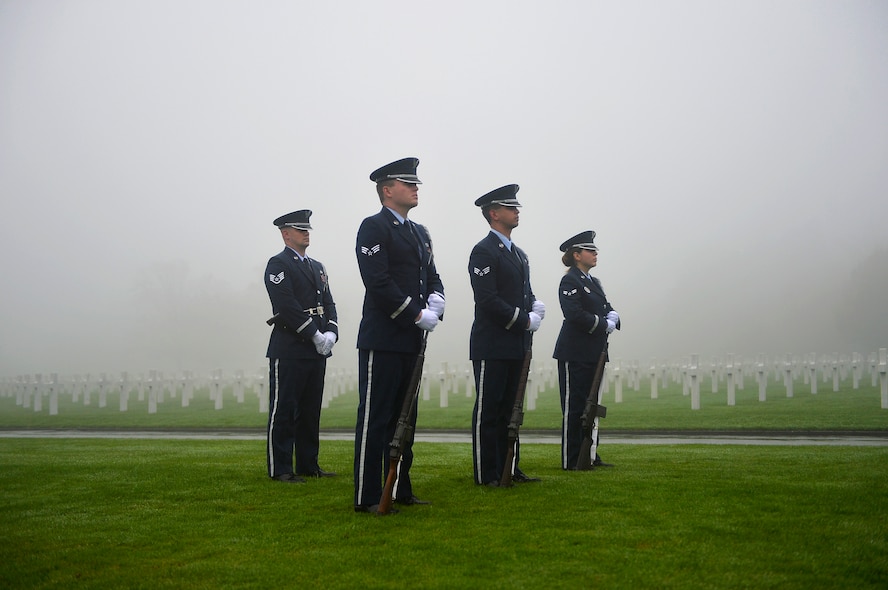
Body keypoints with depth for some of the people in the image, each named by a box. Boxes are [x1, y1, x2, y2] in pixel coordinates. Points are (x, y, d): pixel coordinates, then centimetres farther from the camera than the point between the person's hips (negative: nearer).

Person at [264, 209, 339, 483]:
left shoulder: (317, 267, 20)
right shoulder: (278, 264, -5)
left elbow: (328, 303, 15)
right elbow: (287, 305, -15)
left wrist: (331, 332, -4)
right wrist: (316, 335, -16)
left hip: (316, 350, 8)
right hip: (288, 350, -8)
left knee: (311, 410, 11)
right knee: (284, 410, -4)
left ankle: (308, 465, 18)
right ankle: (280, 469, 0)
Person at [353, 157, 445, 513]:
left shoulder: (420, 233, 20)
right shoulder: (374, 227, -7)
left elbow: (432, 276, 19)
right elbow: (378, 281, -17)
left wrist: (435, 302, -4)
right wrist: (417, 314, -16)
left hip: (411, 339, 9)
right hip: (383, 339, -9)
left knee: (404, 417, 13)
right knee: (375, 418, -5)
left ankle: (399, 490, 21)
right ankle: (367, 497, -2)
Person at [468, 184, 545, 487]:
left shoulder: (519, 254, 19)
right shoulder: (484, 251, -10)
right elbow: (488, 300, -18)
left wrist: (535, 306, -1)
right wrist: (525, 320, -15)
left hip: (516, 346, 9)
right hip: (492, 345, -9)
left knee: (508, 409, 13)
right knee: (488, 410, -3)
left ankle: (508, 468, 19)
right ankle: (486, 474, 2)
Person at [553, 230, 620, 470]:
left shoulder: (594, 282, 18)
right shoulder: (570, 281, -10)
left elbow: (608, 308, 19)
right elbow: (575, 314, -22)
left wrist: (612, 316, -5)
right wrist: (605, 325, -15)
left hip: (594, 353, 9)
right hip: (575, 353, -9)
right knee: (574, 407, -5)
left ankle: (590, 455, 19)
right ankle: (570, 460, 0)